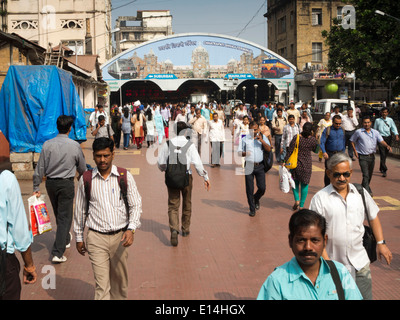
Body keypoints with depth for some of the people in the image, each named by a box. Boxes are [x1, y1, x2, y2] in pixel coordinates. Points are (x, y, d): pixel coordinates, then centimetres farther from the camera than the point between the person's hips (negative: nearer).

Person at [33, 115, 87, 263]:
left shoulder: (48, 144, -5)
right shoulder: (74, 145, -10)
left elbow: (40, 167, -4)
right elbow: (82, 167, 2)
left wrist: (36, 187, 5)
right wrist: (82, 176, 25)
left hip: (50, 183, 4)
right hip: (66, 184, -4)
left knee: (58, 214, 21)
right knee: (65, 216, 0)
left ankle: (65, 240, 43)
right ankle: (58, 253, -6)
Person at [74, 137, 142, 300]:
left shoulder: (125, 176, -1)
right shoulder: (86, 180, 0)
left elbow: (136, 204, -1)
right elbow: (79, 210, 9)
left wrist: (131, 229, -16)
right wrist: (79, 237, 13)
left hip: (120, 237, 1)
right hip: (96, 238, -1)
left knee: (120, 280, 15)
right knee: (102, 284, -5)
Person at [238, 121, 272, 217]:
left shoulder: (263, 137, 6)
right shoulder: (244, 139, 3)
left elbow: (269, 149, -3)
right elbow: (239, 152, 4)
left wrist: (262, 141, -17)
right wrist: (244, 153, -19)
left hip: (259, 166, 1)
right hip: (249, 166, -1)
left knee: (262, 188, 0)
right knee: (249, 189, 2)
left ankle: (256, 199, 34)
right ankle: (252, 209, 16)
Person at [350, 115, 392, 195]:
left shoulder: (375, 132, 4)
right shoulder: (358, 132, -3)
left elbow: (381, 141, -6)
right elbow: (352, 141, 8)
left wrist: (387, 146, -26)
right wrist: (355, 151, -2)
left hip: (372, 156, 4)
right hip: (363, 157, -4)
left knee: (370, 174, 16)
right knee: (366, 175, -13)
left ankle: (364, 187, 39)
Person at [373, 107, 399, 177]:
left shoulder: (390, 120, 6)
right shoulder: (377, 120, 3)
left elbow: (393, 127, 1)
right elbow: (375, 129, 12)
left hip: (388, 138, 2)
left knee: (385, 154, 12)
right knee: (382, 154, -12)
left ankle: (381, 168, 30)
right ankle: (384, 170, -14)